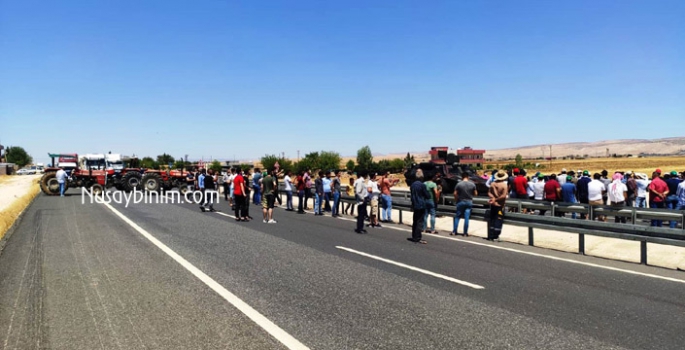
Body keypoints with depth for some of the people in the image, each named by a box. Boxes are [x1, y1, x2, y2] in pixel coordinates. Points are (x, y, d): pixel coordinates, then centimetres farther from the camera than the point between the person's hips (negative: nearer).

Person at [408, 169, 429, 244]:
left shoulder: (412, 185, 6)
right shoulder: (422, 185, -15)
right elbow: (428, 196, -9)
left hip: (414, 205, 7)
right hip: (421, 206, -7)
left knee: (415, 221, 15)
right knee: (420, 222, -5)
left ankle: (414, 236, 20)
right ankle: (418, 238, -6)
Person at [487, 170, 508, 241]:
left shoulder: (492, 184, 2)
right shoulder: (505, 185, -12)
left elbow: (489, 193, -1)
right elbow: (503, 196, -17)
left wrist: (493, 198, -12)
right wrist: (496, 199, -9)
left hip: (493, 204, 4)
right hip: (500, 205, -4)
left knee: (491, 220, 12)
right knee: (498, 221, 1)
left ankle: (491, 236, 14)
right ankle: (495, 236, 1)